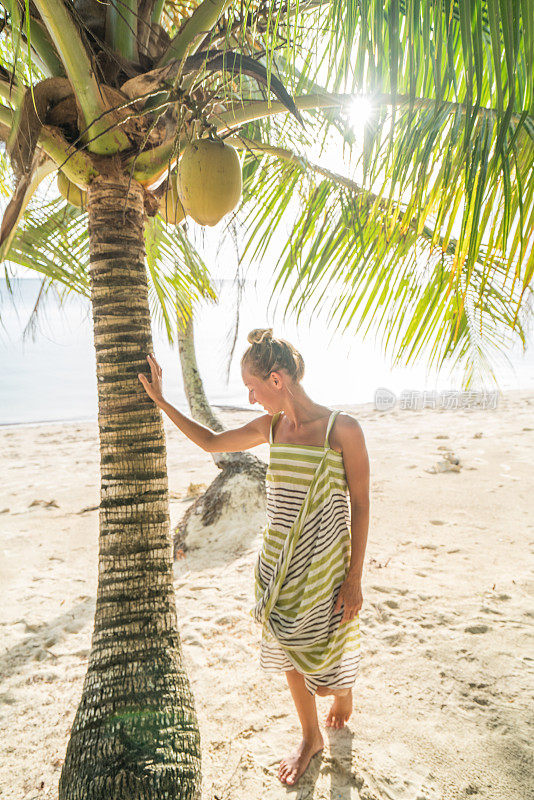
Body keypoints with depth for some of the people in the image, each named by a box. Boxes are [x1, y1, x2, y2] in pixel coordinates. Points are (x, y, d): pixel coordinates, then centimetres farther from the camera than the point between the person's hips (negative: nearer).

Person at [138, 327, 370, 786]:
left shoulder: (342, 429, -16)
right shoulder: (271, 426, 0)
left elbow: (360, 506, -12)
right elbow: (212, 442, 13)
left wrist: (354, 578, -12)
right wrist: (160, 400, 11)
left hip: (324, 568, -5)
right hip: (278, 564, 5)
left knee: (327, 666, 10)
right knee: (289, 654, 17)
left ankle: (344, 695, 48)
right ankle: (311, 738, 43)